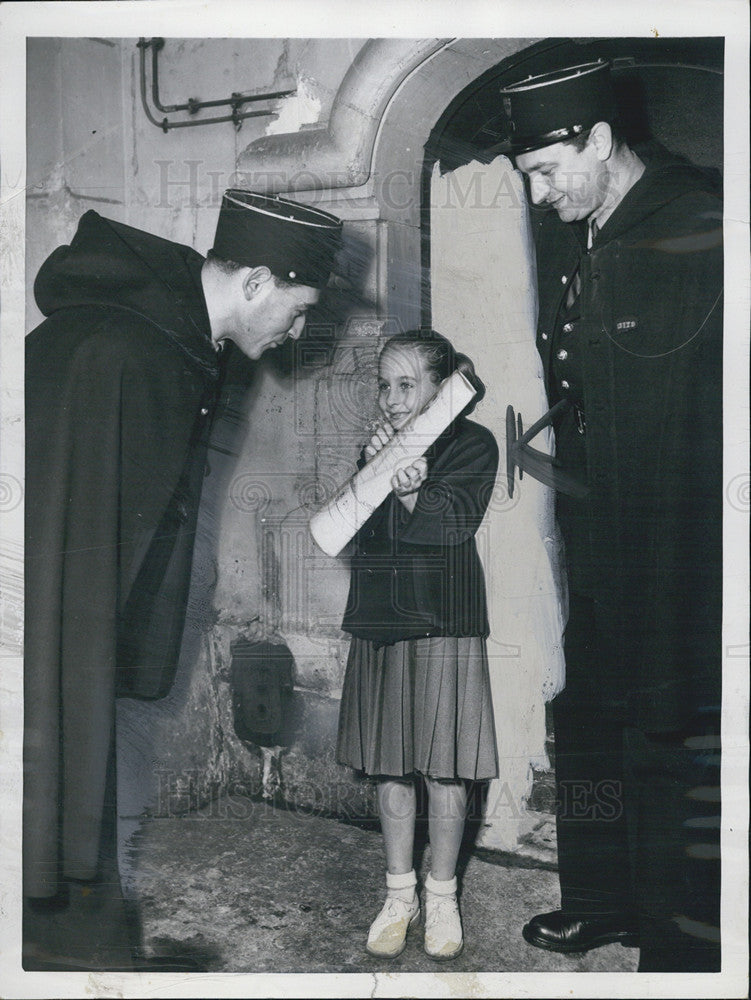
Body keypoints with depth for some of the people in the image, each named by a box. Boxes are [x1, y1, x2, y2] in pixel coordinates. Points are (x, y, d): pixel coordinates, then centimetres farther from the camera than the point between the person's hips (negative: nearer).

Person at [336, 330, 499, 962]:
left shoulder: (473, 444, -1)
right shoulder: (376, 448, 13)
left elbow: (451, 525, -11)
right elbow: (360, 530, 0)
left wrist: (410, 488, -28)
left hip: (445, 625, -4)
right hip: (380, 625, 4)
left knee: (444, 768, 1)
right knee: (389, 769, 9)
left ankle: (442, 897, 18)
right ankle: (399, 895, 23)